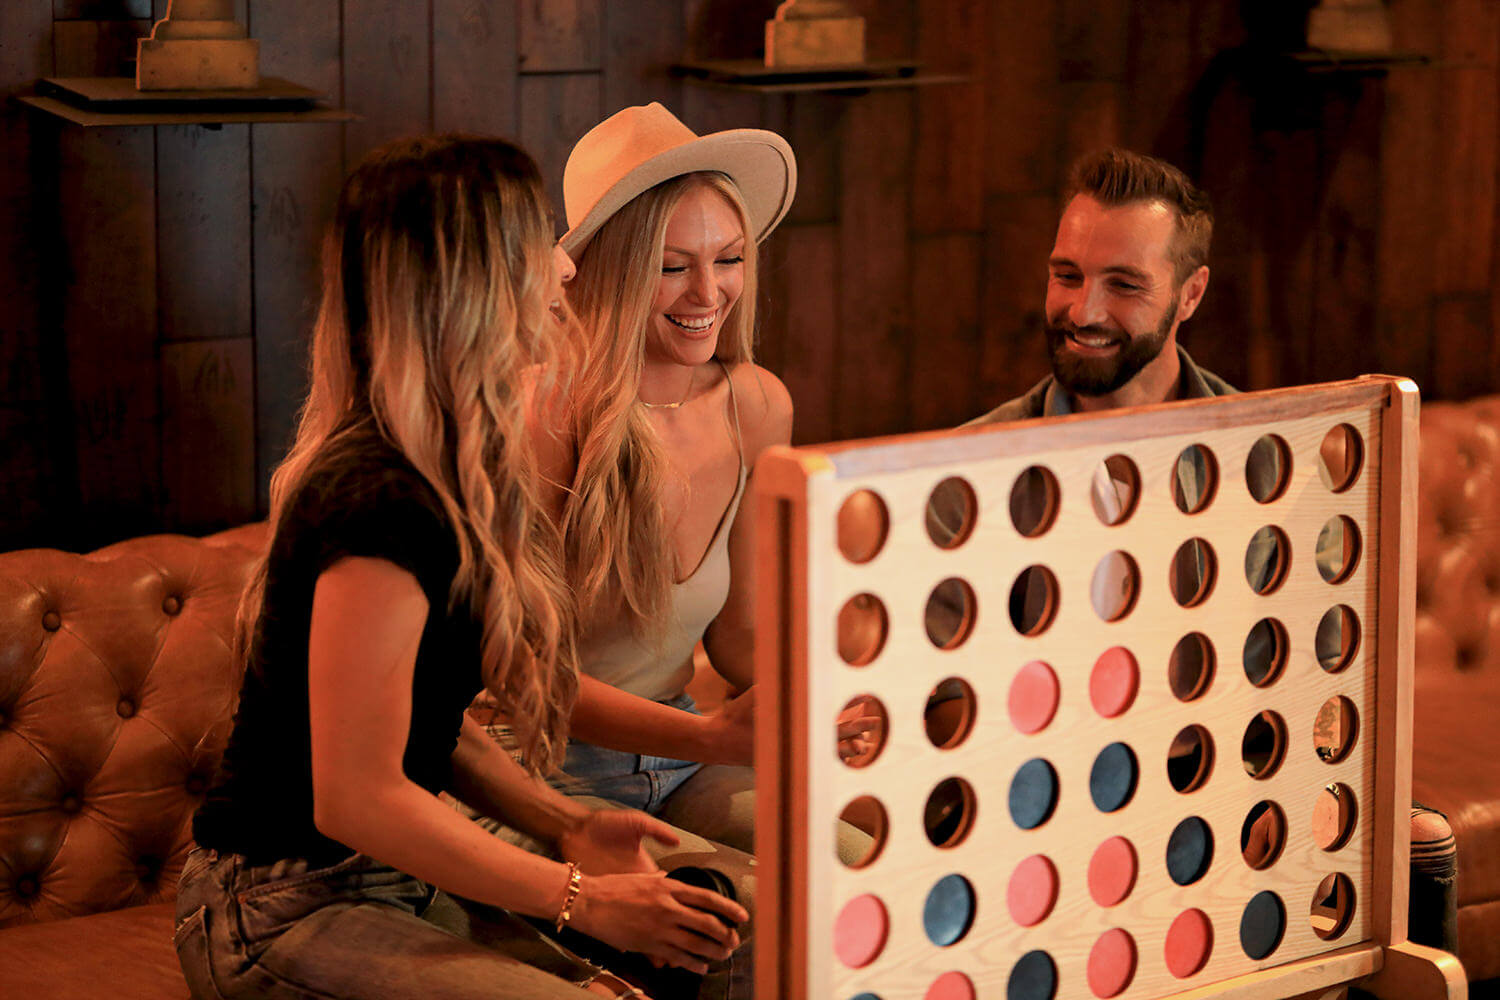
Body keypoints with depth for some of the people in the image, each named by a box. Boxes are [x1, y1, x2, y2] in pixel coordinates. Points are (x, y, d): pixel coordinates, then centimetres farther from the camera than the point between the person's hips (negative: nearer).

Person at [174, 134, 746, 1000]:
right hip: (289, 917, -10)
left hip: (401, 888, 10)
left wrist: (566, 825, -1)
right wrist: (581, 898, -17)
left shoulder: (458, 475, 9)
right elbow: (355, 798, -23)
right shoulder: (382, 505, -23)